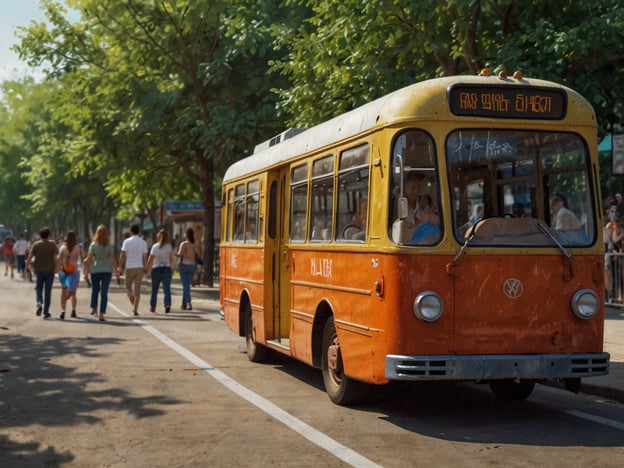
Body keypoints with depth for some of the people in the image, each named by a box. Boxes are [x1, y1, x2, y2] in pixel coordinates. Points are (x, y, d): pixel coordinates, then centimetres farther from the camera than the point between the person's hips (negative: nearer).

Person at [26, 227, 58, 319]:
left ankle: (39, 303, -9)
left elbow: (29, 257, -8)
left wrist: (27, 267, 1)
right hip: (50, 270, -1)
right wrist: (55, 268, 2)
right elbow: (55, 258, -9)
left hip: (39, 270, 1)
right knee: (47, 291, 5)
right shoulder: (52, 244, -6)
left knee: (38, 287, 19)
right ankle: (46, 312, 4)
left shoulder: (36, 245, -3)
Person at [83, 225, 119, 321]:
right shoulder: (110, 245, -4)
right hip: (107, 270, 0)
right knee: (104, 292, 1)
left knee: (95, 289, 21)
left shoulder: (93, 245, -5)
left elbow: (89, 259, -6)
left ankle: (94, 308, 17)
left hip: (95, 270, 0)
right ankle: (101, 314, -3)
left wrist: (86, 272, -1)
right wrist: (116, 271, -4)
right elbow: (112, 259, -9)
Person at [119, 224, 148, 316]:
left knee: (128, 287, 12)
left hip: (129, 267, -2)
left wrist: (120, 267, 0)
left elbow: (122, 255, -8)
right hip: (139, 267, 2)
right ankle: (135, 309, -3)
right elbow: (145, 256, 3)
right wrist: (145, 268, 13)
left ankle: (134, 306, -3)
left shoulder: (127, 241, -6)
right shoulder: (143, 242, 2)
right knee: (137, 289, 4)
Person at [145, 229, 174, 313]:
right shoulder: (169, 246, 0)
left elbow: (150, 259, -5)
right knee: (167, 288, -3)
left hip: (156, 269, 0)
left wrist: (147, 269, 2)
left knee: (154, 289, 13)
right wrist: (171, 267, 13)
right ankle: (167, 304, -22)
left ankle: (152, 306, 21)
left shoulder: (155, 246, -3)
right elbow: (171, 258, -2)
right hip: (167, 268, 0)